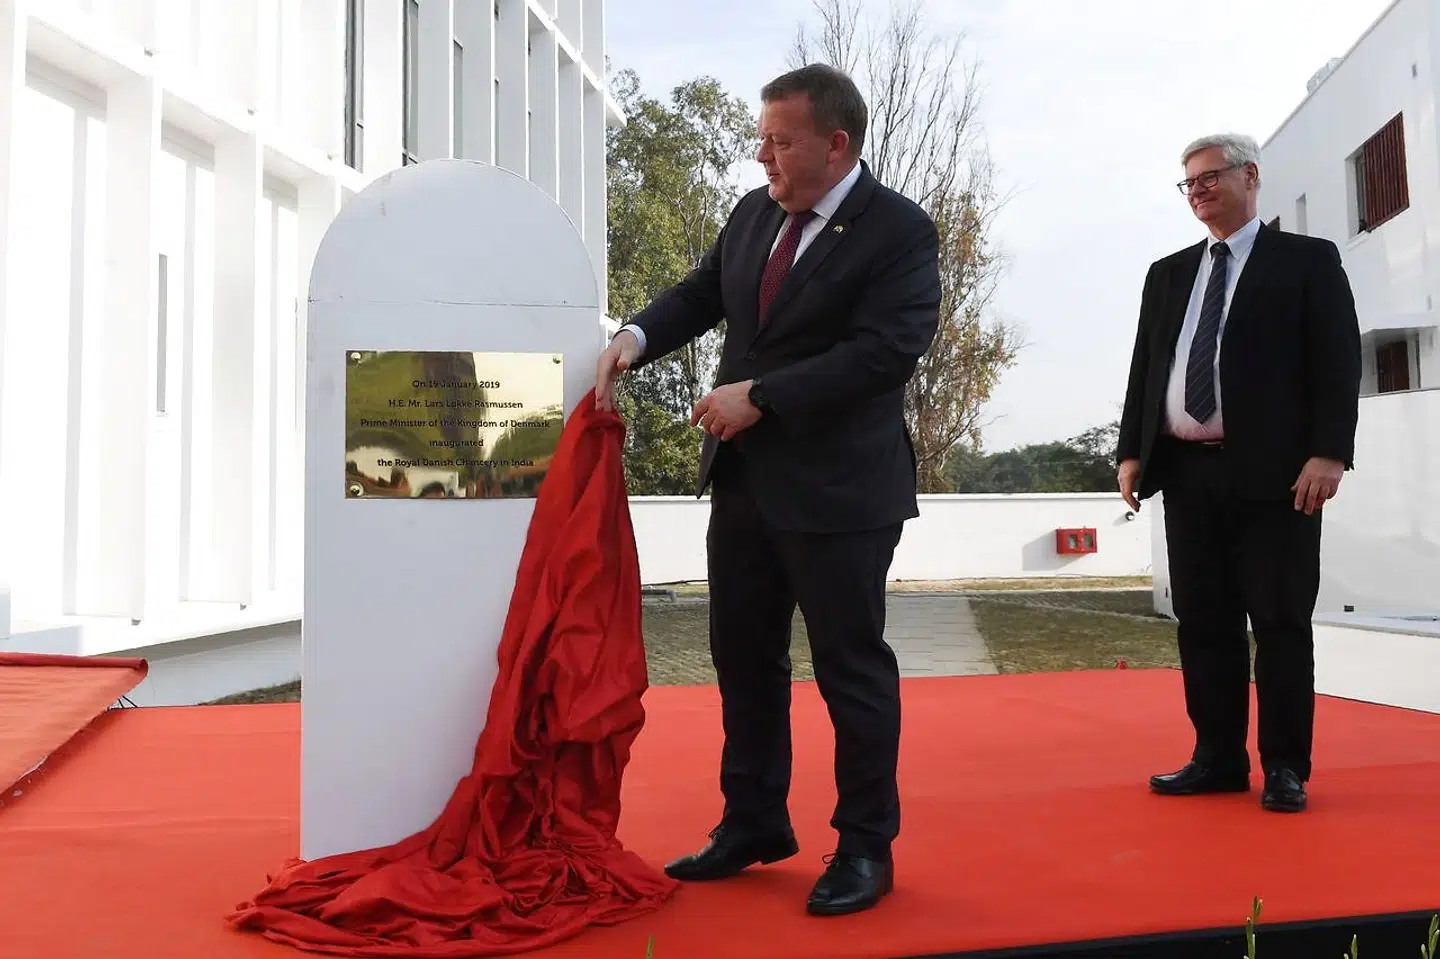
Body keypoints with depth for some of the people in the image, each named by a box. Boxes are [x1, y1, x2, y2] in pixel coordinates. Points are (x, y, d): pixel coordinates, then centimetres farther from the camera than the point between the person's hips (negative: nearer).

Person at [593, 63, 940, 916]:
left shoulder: (900, 230, -12)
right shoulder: (754, 212, 9)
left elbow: (884, 352, -22)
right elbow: (703, 291, 19)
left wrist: (761, 395, -22)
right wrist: (637, 336, -1)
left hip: (838, 488, -7)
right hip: (743, 478, 8)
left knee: (851, 667, 4)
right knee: (744, 658, 15)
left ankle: (867, 847, 21)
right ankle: (754, 824, 32)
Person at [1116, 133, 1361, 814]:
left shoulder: (1308, 260, 6)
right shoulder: (1167, 274, 19)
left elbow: (1337, 363, -3)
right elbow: (1145, 366, 16)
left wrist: (1329, 452, -13)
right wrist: (1132, 451, 6)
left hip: (1274, 474, -4)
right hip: (1186, 472, 5)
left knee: (1281, 622, 0)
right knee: (1203, 622, 7)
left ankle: (1285, 767, 10)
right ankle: (1219, 758, 16)